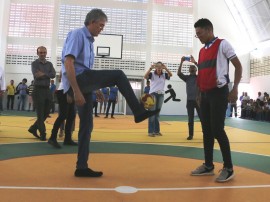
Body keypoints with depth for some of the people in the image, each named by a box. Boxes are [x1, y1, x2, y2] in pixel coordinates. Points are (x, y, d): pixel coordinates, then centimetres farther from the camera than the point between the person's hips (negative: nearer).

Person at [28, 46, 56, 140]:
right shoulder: (34, 63, 1)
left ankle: (33, 128, 25)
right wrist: (48, 75, -13)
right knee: (40, 113, -2)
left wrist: (43, 74, -18)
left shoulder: (49, 64, 13)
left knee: (46, 112, 8)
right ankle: (43, 134, 5)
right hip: (38, 90, -5)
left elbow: (53, 75, -5)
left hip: (47, 90, 5)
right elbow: (36, 75, -16)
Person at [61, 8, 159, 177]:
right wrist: (76, 91, -21)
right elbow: (68, 63, -15)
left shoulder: (89, 41, 22)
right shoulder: (77, 34, -4)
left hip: (85, 83, 9)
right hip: (77, 80, -9)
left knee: (87, 126, 7)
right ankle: (139, 112, -10)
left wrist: (96, 90, 17)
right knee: (118, 75, -17)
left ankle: (82, 167, 14)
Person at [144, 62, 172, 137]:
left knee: (157, 113, 10)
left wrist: (165, 68, -17)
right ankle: (150, 131, -4)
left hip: (161, 95, 4)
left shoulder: (164, 75, 7)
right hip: (153, 94, -4)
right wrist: (150, 68, -25)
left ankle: (157, 130, 16)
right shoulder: (152, 74, -2)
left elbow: (171, 75, -8)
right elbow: (145, 76, -18)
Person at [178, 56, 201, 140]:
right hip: (189, 100, 2)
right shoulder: (187, 77, 11)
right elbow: (179, 73, -4)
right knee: (190, 118, 4)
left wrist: (194, 61, -16)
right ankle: (190, 134, 10)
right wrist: (181, 62, -11)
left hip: (198, 100, -1)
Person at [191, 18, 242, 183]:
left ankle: (229, 168, 4)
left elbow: (238, 66, -5)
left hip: (219, 92, -7)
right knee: (207, 130, 8)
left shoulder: (222, 44, -3)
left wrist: (235, 89, -11)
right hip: (205, 94, 7)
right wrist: (199, 93, 15)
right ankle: (208, 166, 18)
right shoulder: (202, 50, 17)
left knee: (217, 129, -9)